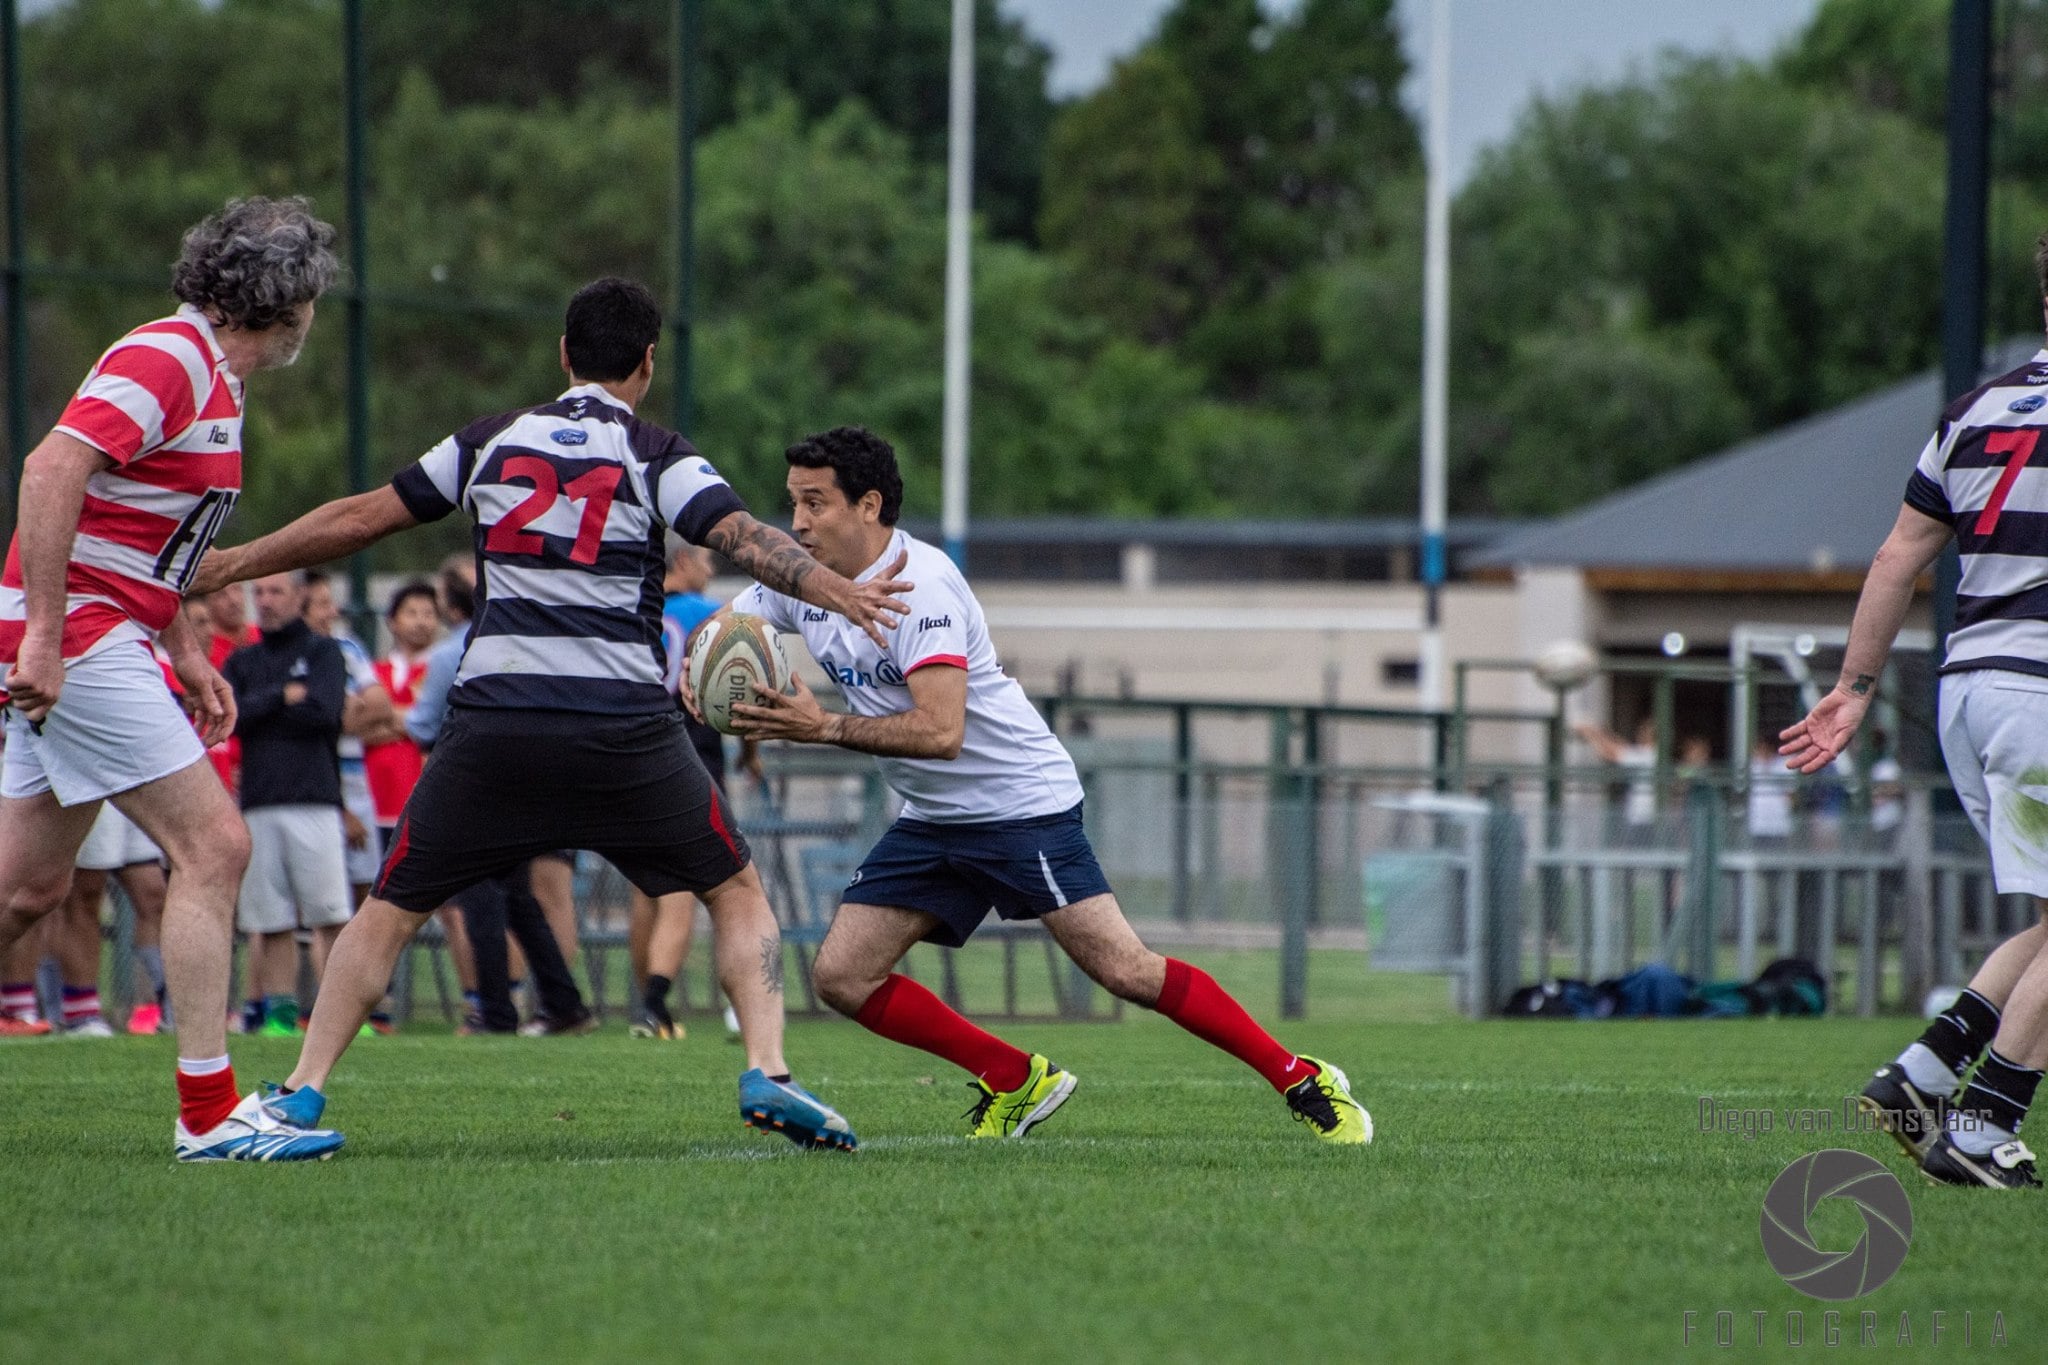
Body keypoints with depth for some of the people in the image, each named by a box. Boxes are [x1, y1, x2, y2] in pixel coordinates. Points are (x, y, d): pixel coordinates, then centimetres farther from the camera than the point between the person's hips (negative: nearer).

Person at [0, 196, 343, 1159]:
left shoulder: (210, 377, 17)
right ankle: (207, 1111, -12)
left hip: (98, 640, 10)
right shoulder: (168, 359, -15)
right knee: (213, 845, -12)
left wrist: (186, 652, 20)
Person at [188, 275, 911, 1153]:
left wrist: (225, 566, 27)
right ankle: (767, 1074, -4)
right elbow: (741, 537, -14)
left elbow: (358, 520, 18)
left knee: (391, 908, 13)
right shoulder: (654, 455, 3)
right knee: (737, 892, 14)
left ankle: (301, 1094, 4)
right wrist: (836, 591, -22)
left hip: (493, 717, 2)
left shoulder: (491, 441, 12)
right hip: (623, 729, -2)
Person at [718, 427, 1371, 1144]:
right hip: (932, 819, 8)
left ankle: (1304, 1082, -4)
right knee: (840, 976, -3)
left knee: (1124, 970, -15)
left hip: (1022, 806, -8)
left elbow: (940, 730, -31)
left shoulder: (920, 585, -22)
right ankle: (1015, 1081, 11)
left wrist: (826, 729, -34)